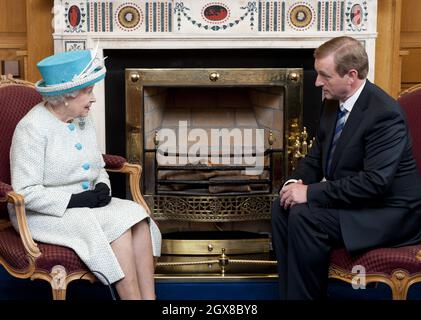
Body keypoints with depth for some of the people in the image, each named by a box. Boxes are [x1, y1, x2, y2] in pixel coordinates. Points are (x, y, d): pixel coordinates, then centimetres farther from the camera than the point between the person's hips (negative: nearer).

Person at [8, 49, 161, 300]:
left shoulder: (83, 120, 8)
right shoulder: (32, 128, -17)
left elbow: (99, 169, 18)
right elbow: (26, 193, -20)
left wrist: (103, 188, -5)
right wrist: (75, 200, -23)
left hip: (84, 204, 7)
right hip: (43, 214, -7)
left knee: (136, 215, -19)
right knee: (117, 224, -27)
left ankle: (149, 296, -21)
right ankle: (133, 296, -20)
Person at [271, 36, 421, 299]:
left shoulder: (384, 114, -24)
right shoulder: (334, 102, 3)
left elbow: (375, 182, -30)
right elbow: (317, 156, 13)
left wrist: (311, 193, -27)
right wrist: (297, 181, -8)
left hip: (389, 210, -9)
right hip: (348, 197, 9)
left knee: (304, 217, -25)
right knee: (283, 207, -6)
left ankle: (305, 294, -7)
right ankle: (292, 292, 2)